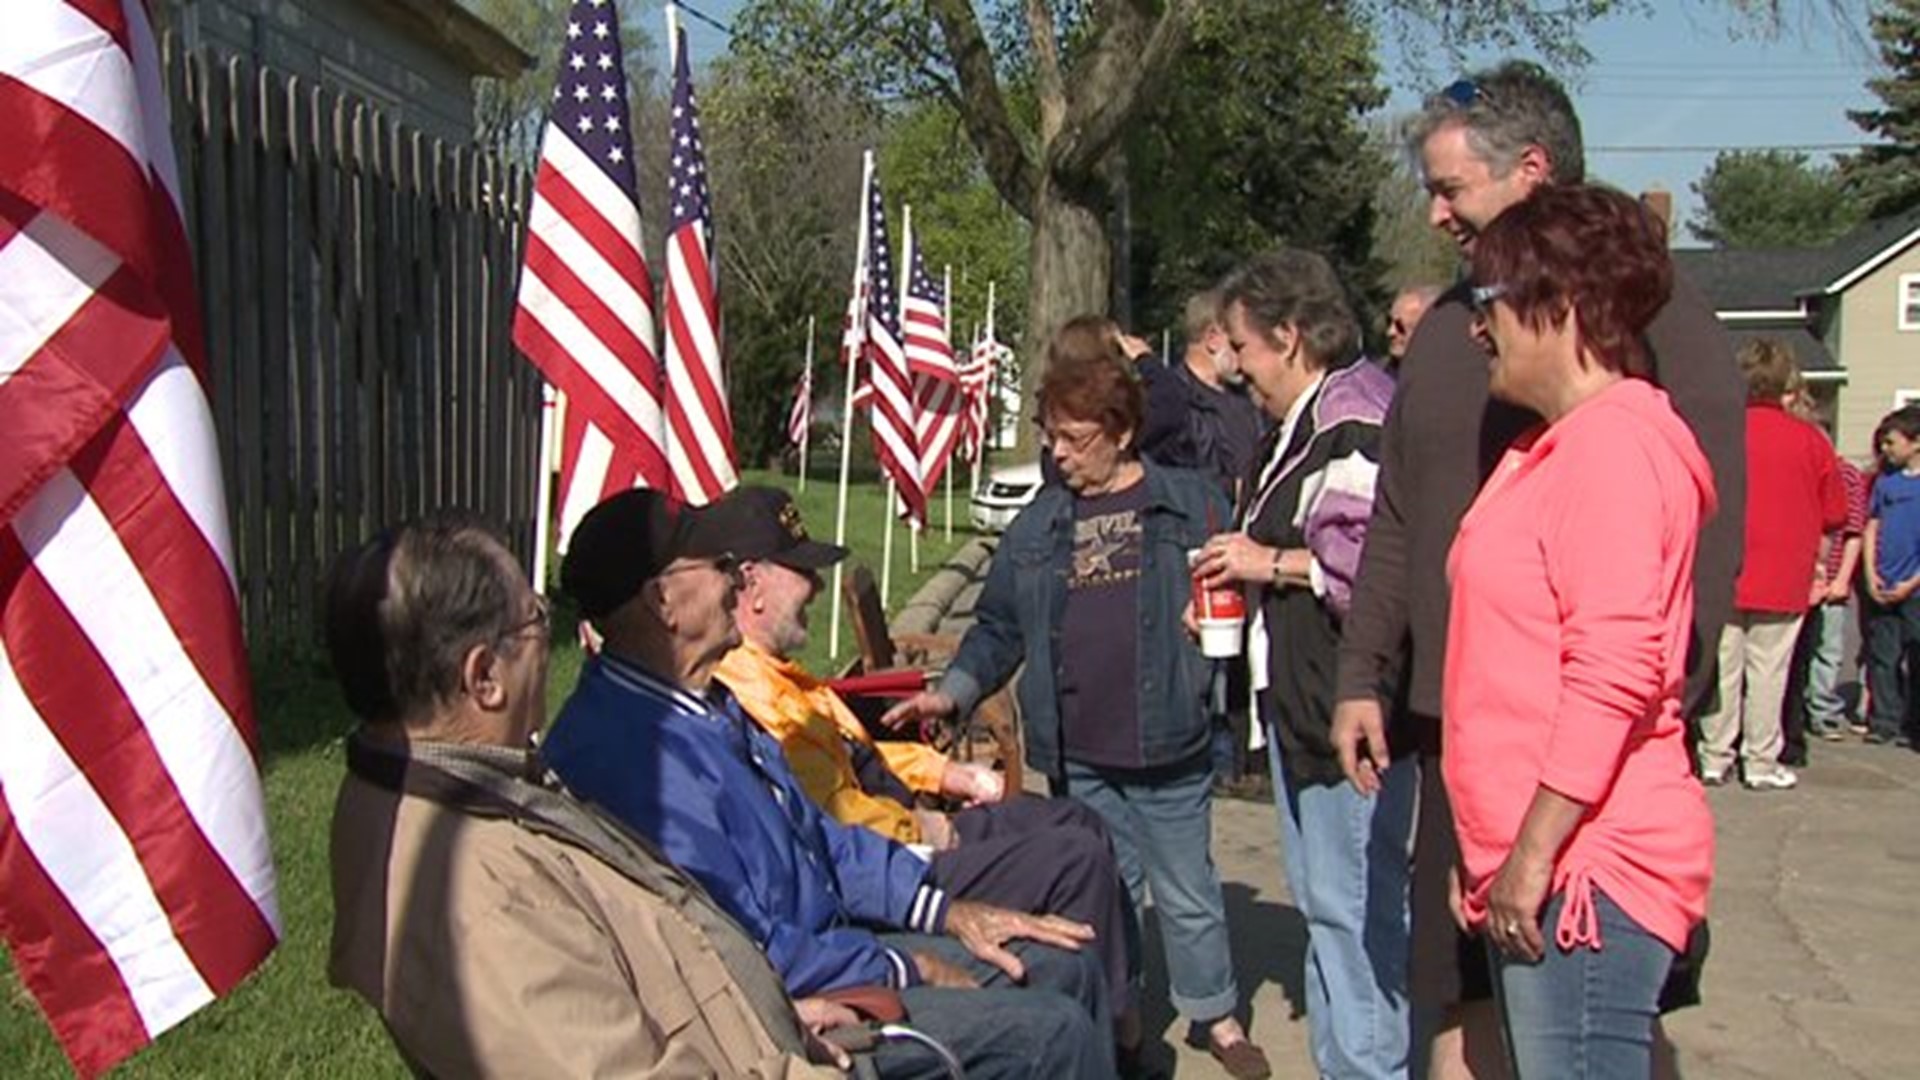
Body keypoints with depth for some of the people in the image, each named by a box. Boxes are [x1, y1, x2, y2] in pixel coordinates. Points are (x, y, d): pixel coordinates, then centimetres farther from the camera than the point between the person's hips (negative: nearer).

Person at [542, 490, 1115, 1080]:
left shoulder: (709, 705, 9)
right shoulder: (629, 751, -25)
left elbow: (817, 832, 17)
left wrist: (952, 913, 10)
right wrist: (908, 970, -13)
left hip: (830, 946, 10)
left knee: (1065, 969, 8)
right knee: (1049, 1031, -15)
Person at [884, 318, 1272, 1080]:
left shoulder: (1190, 505, -3)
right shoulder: (1037, 527, 8)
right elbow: (999, 627, 10)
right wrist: (953, 692, -4)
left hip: (1167, 747, -3)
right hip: (1075, 757, 3)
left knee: (1187, 891, 11)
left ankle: (1215, 1013, 30)